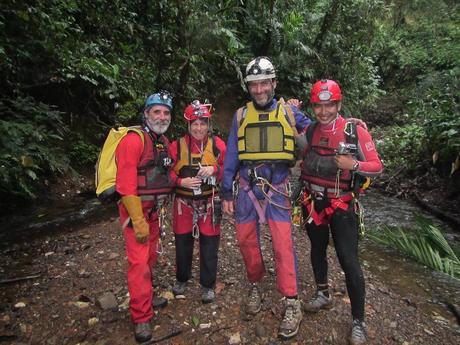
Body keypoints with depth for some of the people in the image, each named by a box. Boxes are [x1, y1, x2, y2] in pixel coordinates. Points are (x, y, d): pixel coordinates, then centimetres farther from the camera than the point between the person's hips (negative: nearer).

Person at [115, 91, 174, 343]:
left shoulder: (164, 142, 9)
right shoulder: (133, 140, -17)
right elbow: (125, 184, -22)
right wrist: (138, 220, -23)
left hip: (154, 209, 8)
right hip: (135, 209, -8)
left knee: (151, 256, 19)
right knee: (139, 262, -7)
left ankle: (145, 296, 42)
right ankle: (141, 318, 7)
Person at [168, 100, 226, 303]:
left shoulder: (218, 144, -2)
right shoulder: (177, 146, -2)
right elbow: (168, 172, 2)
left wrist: (214, 169, -17)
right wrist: (181, 181, -16)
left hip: (209, 202, 0)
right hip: (184, 202, 1)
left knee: (209, 244, 5)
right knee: (182, 242, 13)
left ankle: (208, 285, 23)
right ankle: (181, 279, 37)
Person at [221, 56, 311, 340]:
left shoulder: (289, 112, 3)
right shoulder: (241, 116, 6)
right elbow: (231, 157, 8)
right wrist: (226, 193, 6)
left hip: (277, 189, -2)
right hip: (246, 189, 2)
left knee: (284, 244, -6)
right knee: (247, 241, 10)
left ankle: (292, 304, 8)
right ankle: (256, 287, 33)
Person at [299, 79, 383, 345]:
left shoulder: (356, 131, -11)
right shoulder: (309, 131, 1)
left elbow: (377, 167, -9)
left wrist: (354, 164, -26)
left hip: (341, 205, -4)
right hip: (313, 202, 5)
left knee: (349, 261, -4)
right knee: (317, 251, 18)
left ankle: (358, 322, 12)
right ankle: (323, 295, 41)